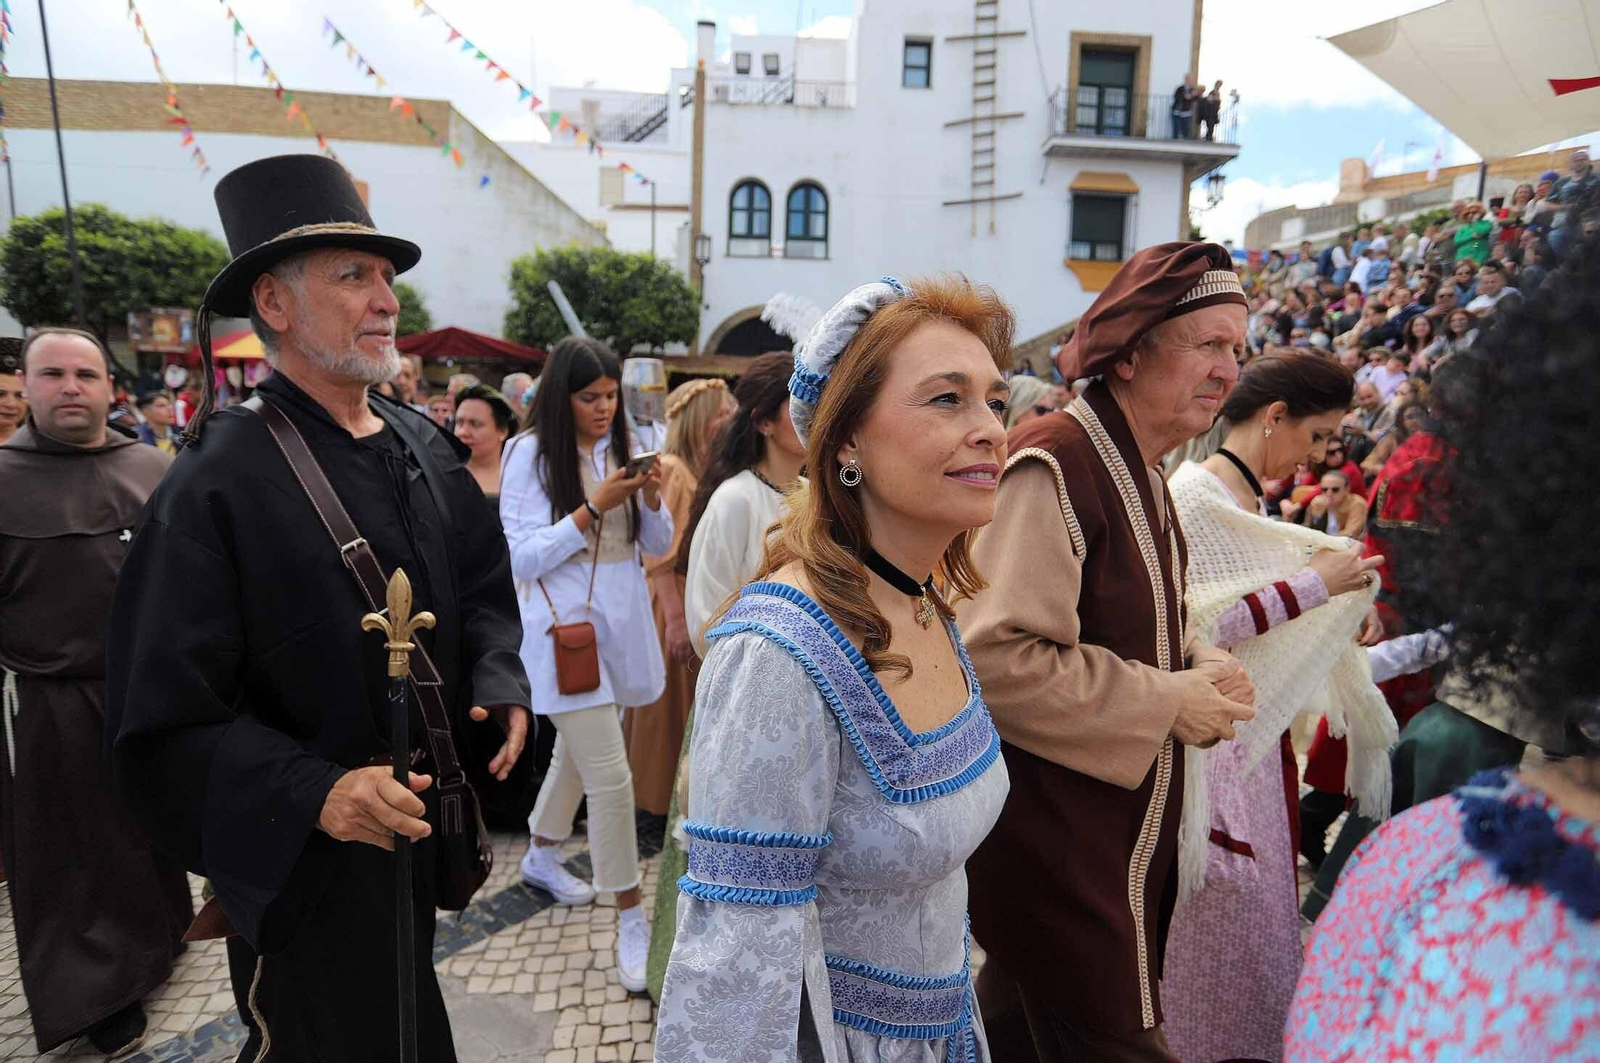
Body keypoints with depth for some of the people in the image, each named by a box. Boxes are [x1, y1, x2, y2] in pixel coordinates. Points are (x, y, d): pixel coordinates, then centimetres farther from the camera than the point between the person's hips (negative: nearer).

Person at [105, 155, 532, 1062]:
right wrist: (314, 794, -31)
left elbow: (484, 585, 11)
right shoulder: (215, 488, -20)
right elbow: (165, 720, -20)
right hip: (307, 864, -6)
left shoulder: (425, 449, 0)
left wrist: (498, 681, -6)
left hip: (426, 830, 6)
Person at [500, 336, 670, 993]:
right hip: (564, 627, -6)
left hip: (621, 622, 6)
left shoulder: (620, 449, 6)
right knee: (610, 777, -8)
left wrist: (651, 497, -11)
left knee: (577, 750, 22)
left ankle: (541, 856, 46)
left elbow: (658, 545, 8)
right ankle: (630, 919, 6)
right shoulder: (531, 454, -10)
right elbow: (522, 556, -13)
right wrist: (594, 508, -20)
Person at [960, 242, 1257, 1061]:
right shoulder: (1053, 467, -23)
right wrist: (1167, 703, -19)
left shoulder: (1139, 473, 10)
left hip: (1123, 823, 9)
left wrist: (1202, 669, 0)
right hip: (1054, 836, -9)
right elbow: (994, 657, -29)